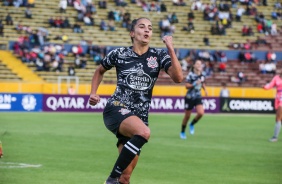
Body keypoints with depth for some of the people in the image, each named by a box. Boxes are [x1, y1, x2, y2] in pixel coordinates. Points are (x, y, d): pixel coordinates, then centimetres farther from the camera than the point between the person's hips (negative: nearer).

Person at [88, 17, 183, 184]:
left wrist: (171, 49, -14)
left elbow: (178, 78, -11)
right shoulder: (119, 54, 2)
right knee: (144, 132, -36)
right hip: (116, 109, -4)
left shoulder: (158, 56, 5)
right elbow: (100, 71, 22)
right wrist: (93, 93, 8)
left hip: (140, 116, 4)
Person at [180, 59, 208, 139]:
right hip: (189, 97, -4)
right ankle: (182, 132, 24)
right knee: (187, 116, 5)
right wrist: (195, 84, -27)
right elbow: (186, 86, -15)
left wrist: (205, 89, 7)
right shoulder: (191, 74, -13)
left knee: (201, 113, -16)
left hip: (198, 97, 4)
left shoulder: (202, 75, 3)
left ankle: (192, 124, 13)